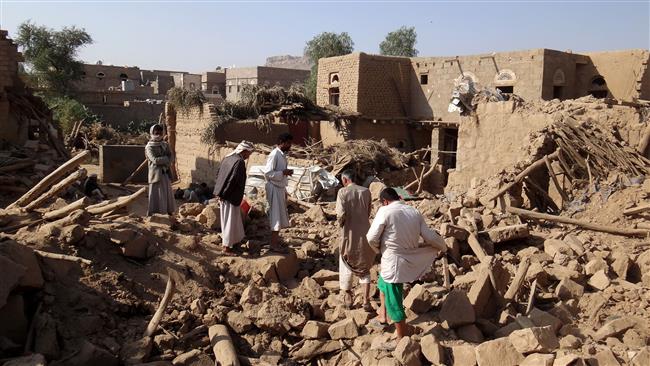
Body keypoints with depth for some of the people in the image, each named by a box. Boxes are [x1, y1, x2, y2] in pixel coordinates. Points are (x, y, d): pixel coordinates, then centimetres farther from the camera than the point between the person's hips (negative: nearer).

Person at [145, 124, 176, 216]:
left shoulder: (165, 145, 13)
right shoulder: (149, 147, -4)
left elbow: (171, 157, 2)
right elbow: (154, 160, -16)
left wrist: (163, 162, -14)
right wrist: (166, 158, -8)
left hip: (166, 173, 5)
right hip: (156, 173, -5)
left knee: (168, 194, 9)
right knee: (155, 195, -6)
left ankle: (170, 213, 18)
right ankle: (149, 215, 0)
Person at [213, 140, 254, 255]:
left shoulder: (227, 158, 7)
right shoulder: (240, 162, -19)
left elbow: (218, 174, 13)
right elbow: (233, 180, -24)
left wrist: (220, 192, 16)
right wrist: (223, 194, -16)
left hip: (223, 195, 8)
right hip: (232, 197, -8)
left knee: (226, 218, 22)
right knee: (230, 220, 3)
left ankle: (226, 239, 37)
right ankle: (226, 246, 12)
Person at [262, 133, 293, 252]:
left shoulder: (283, 155, 11)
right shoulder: (274, 155, -17)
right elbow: (268, 173, -21)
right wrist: (283, 172, -22)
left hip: (280, 188, 9)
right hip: (274, 188, -9)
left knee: (280, 215, 15)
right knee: (276, 215, -4)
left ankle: (276, 238, 27)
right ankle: (274, 244, 3)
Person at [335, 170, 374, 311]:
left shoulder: (343, 192, -10)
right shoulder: (366, 191, 0)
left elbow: (341, 214, -19)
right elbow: (368, 213, 5)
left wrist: (340, 222, 1)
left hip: (349, 233, -3)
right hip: (365, 233, 3)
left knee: (347, 265, 19)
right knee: (365, 267, 15)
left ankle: (347, 296, 30)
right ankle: (366, 301, 9)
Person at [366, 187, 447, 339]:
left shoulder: (385, 211, -16)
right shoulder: (414, 212, 2)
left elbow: (371, 238, -15)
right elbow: (430, 236, 3)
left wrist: (380, 245, 7)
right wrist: (443, 247, 22)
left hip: (393, 264, -7)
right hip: (410, 261, 7)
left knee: (395, 304, 6)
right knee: (383, 281, 33)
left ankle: (402, 340, 18)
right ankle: (383, 314, 44)